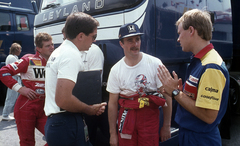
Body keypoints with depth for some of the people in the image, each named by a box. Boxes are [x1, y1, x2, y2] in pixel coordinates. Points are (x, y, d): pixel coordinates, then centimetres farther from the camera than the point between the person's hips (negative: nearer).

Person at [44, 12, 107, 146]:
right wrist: (90, 109, -10)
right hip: (67, 125, -10)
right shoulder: (71, 55, -17)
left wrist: (91, 107, 10)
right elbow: (63, 100, -28)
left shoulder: (59, 52, 15)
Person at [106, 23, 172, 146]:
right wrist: (112, 133, 5)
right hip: (126, 116, 2)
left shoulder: (155, 63, -7)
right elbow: (112, 103, 3)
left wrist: (166, 126, -3)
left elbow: (166, 96, -4)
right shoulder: (116, 70, -1)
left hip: (150, 115, -1)